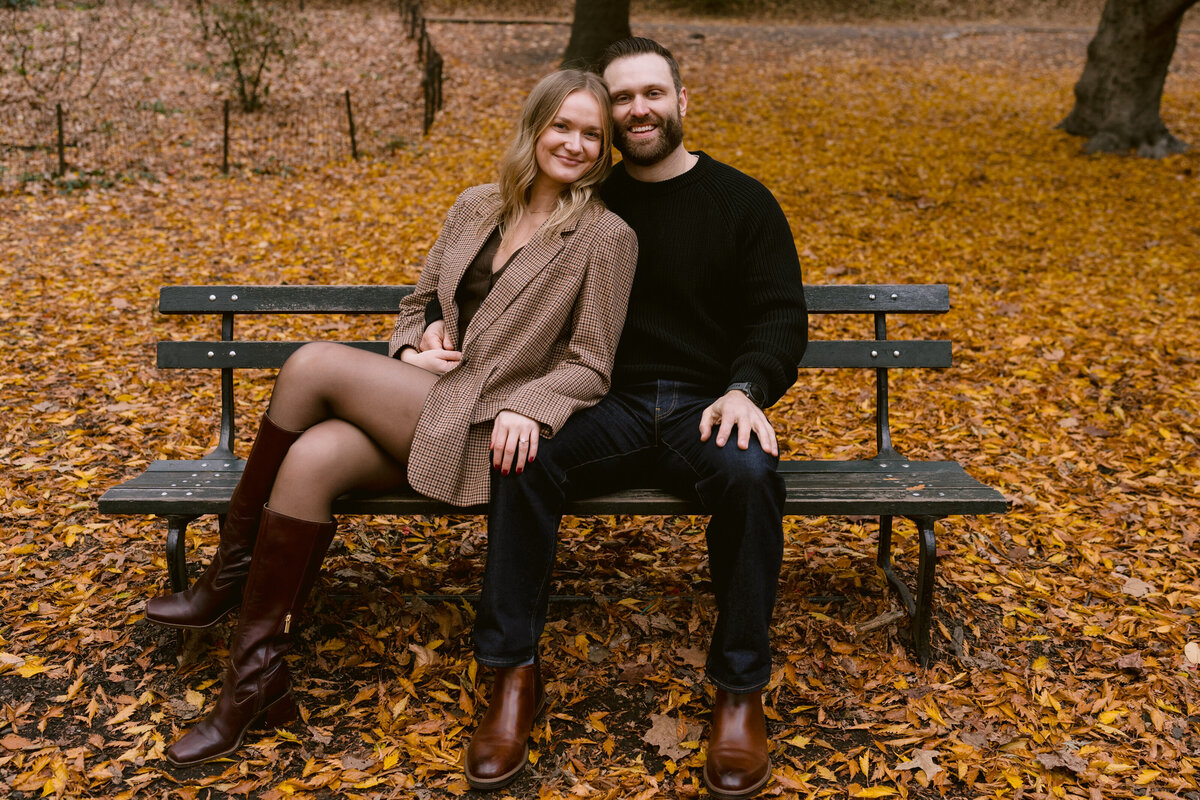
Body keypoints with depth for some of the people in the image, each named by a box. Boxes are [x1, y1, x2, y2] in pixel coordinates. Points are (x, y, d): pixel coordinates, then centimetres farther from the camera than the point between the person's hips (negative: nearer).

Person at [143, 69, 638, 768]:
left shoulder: (606, 237, -2)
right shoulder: (476, 208, 14)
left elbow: (590, 367, -4)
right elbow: (418, 304, 22)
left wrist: (527, 405, -23)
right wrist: (409, 353, 0)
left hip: (490, 435, -5)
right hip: (421, 415, 6)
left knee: (314, 364, -22)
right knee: (311, 458, -26)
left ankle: (233, 572, -7)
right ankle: (260, 677, -12)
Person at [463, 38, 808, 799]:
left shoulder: (742, 200, 8)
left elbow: (781, 314, 2)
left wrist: (746, 390, -17)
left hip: (707, 404, -1)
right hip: (610, 406, 2)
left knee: (750, 474, -35)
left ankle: (742, 690, -17)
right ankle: (515, 677, -18)